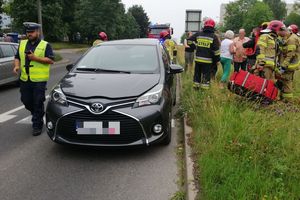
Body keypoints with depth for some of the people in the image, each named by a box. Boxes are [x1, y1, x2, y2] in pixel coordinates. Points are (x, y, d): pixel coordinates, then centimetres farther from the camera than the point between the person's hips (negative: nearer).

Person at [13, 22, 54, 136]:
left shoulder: (45, 45, 0)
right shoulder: (22, 44, 16)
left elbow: (51, 60, -8)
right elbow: (17, 57, 20)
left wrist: (36, 58, -17)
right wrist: (17, 65, 0)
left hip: (39, 80, -5)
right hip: (25, 79, 5)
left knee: (38, 103, -2)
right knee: (26, 101, 11)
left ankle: (37, 125, 9)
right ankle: (38, 114, 39)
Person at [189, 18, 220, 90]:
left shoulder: (198, 34, 3)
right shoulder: (214, 37, -6)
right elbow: (216, 50, -6)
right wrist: (217, 60, 2)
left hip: (198, 59, 3)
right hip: (208, 60, -3)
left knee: (197, 74, 16)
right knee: (206, 75, 3)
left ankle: (196, 86, 24)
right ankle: (205, 87, 4)